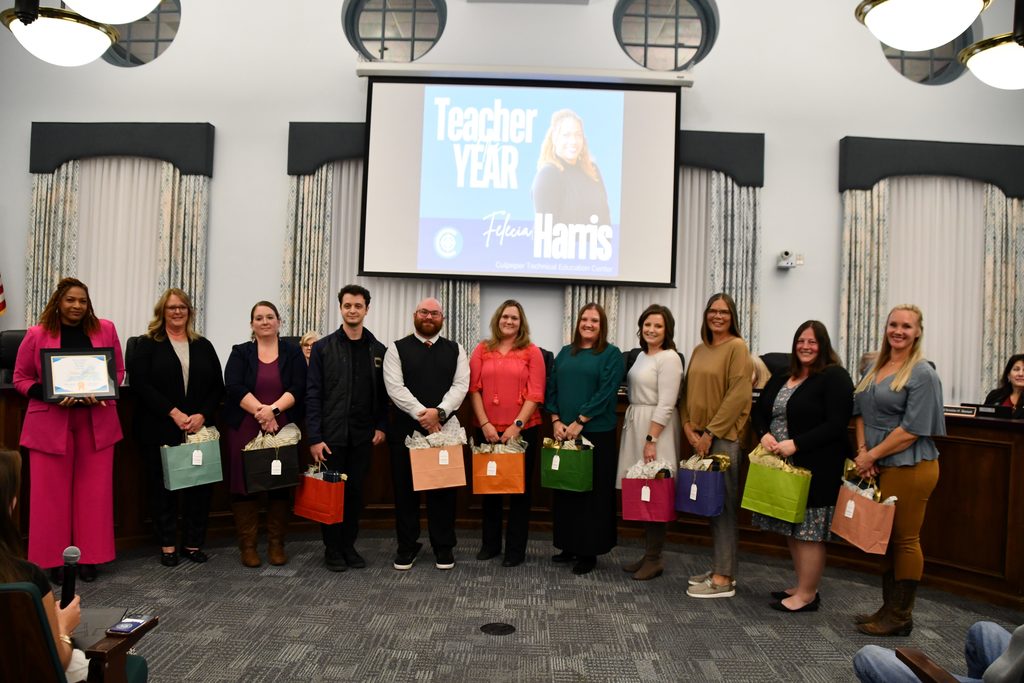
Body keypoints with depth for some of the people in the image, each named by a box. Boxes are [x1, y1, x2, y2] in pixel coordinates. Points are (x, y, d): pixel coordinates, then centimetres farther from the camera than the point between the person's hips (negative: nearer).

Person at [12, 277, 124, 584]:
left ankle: (89, 557, 19)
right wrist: (52, 396, -14)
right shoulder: (37, 334, -1)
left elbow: (119, 371, 9)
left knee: (94, 491, 7)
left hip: (97, 421, 2)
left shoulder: (105, 329, 3)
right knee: (51, 492, 4)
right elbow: (21, 378, 3)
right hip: (50, 423, -1)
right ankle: (54, 560, 17)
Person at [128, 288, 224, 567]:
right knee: (164, 486, 4)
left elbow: (217, 387, 8)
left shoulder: (203, 346, 13)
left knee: (200, 484, 2)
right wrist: (174, 413, -16)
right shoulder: (147, 345, 3)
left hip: (198, 429, 3)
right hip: (160, 430, -2)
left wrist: (202, 415, -8)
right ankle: (167, 544, 14)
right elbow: (141, 384, -8)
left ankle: (193, 543, 14)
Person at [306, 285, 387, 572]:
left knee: (356, 492, 9)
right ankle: (332, 548, 19)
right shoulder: (323, 348, -1)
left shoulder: (378, 350, 6)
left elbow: (383, 394, 10)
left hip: (363, 436, 2)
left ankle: (349, 545, 22)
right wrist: (314, 438, -10)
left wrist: (381, 426, -1)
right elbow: (312, 395, -5)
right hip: (331, 435, -2)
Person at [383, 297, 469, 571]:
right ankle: (407, 546, 19)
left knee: (443, 488, 6)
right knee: (406, 488, 6)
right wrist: (422, 414, -17)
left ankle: (443, 547, 18)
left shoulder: (455, 350, 9)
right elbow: (395, 387, -8)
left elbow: (461, 385, -2)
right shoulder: (397, 349, 3)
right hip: (406, 428, -1)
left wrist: (439, 412, -17)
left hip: (445, 428, 1)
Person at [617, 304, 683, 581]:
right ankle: (648, 554, 19)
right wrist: (635, 431, 12)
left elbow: (666, 404, -16)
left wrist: (651, 439, -20)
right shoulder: (641, 355, 15)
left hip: (656, 427, -8)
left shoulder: (669, 358, -10)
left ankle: (654, 559, 7)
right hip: (635, 424, 8)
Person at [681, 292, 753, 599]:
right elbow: (690, 390, 15)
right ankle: (718, 568, 21)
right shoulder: (700, 350, 15)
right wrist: (689, 426, 1)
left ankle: (724, 579, 4)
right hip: (700, 436, 7)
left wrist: (711, 432, -14)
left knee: (723, 505, -3)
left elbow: (738, 395, -14)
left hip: (724, 436, -7)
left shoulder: (737, 347, -7)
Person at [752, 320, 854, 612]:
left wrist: (796, 444, -22)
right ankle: (802, 586, 26)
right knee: (792, 529, 13)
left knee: (808, 531, -1)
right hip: (782, 467, 8)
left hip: (815, 469, -7)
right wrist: (764, 434, -6)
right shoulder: (780, 380, 14)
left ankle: (807, 595, 9)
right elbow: (758, 412, 16)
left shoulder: (835, 378, -8)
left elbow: (837, 424, -17)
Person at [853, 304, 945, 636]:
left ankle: (900, 616, 14)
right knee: (885, 538, 13)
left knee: (904, 539, 2)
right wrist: (862, 451, -1)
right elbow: (861, 413, 13)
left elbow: (912, 429, -15)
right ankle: (889, 608, 25)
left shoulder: (922, 374, -9)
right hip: (878, 468, 7)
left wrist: (873, 455, -13)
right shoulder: (876, 368, 12)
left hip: (909, 467, -7)